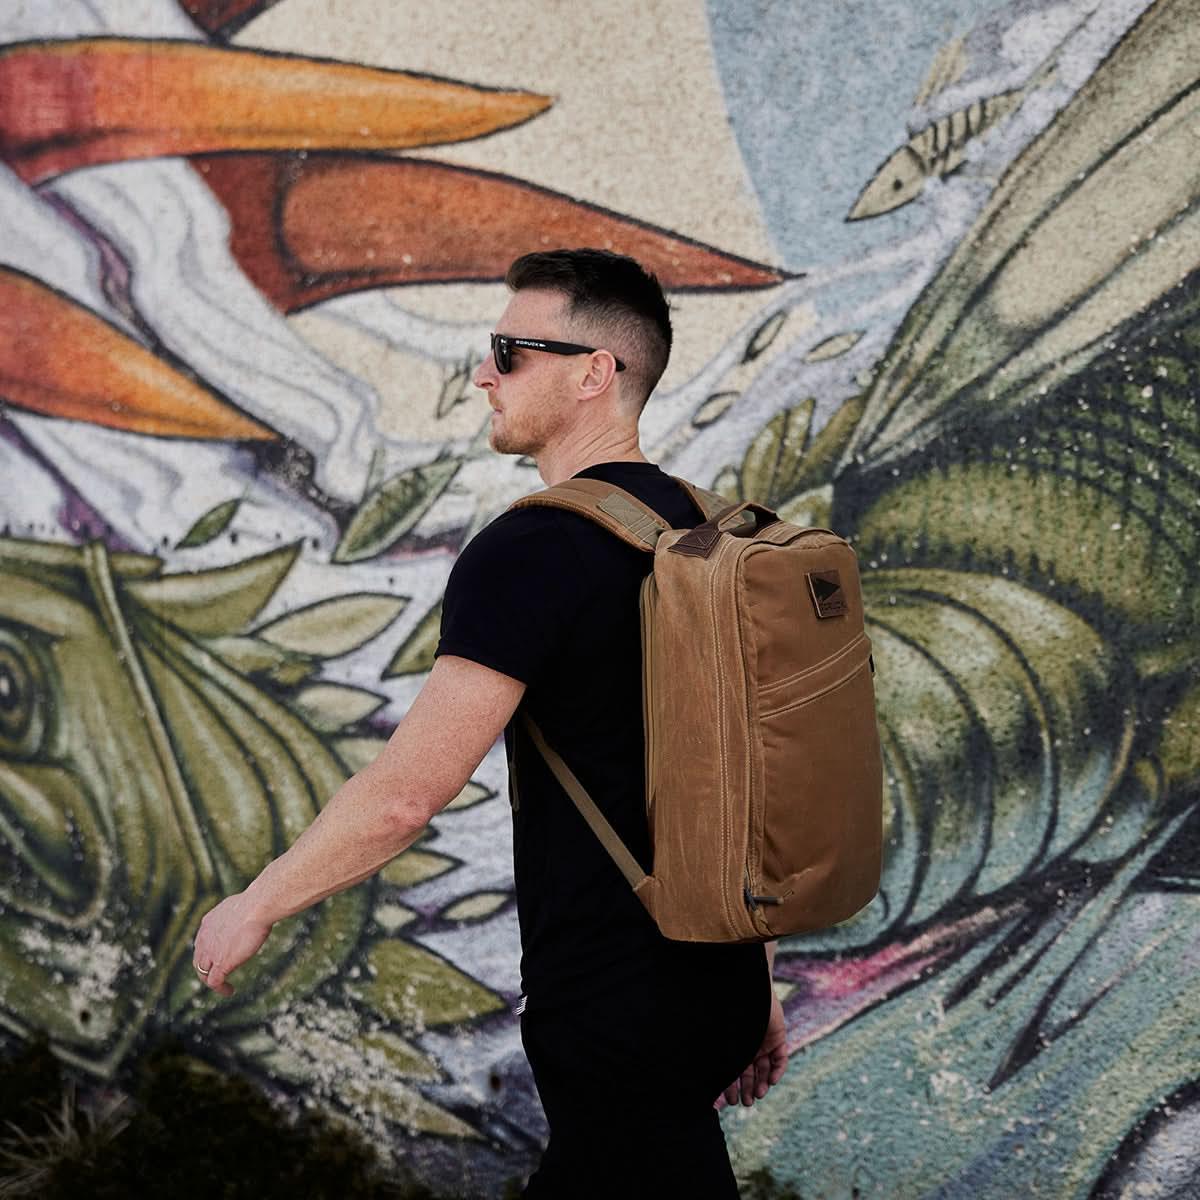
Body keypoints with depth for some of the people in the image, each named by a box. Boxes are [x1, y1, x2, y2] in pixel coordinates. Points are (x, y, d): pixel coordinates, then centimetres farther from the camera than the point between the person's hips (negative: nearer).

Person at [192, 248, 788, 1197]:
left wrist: (256, 905, -5)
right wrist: (759, 987, 20)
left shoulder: (532, 551, -19)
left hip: (619, 1016, -8)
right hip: (718, 984, 9)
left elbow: (405, 794, -21)